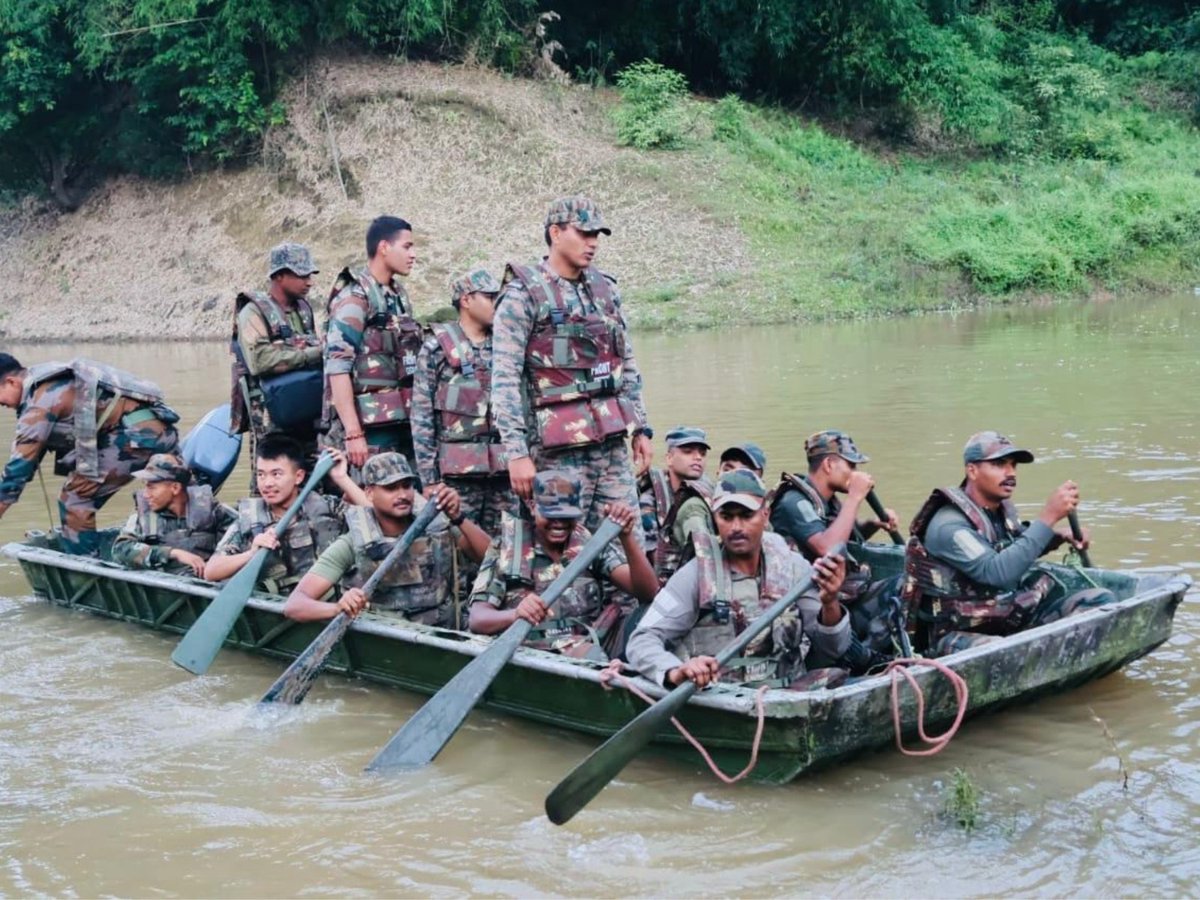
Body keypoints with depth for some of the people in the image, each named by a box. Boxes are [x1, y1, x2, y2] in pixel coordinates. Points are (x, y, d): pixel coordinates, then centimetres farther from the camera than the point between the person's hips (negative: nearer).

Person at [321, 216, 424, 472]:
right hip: (369, 428, -8)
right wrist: (353, 433, -22)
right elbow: (337, 369, -16)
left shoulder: (399, 296, 16)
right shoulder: (354, 297, -9)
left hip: (402, 423, 8)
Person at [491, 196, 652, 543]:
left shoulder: (606, 289, 14)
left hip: (613, 442, 6)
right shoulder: (523, 294, -6)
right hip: (560, 449, -6)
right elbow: (504, 380, -12)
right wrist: (517, 452, -18)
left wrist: (641, 428, 16)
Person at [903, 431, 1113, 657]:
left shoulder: (1002, 508, 5)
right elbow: (998, 572, -34)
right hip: (959, 633, -9)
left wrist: (1059, 536, 6)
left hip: (1007, 616, 9)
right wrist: (1049, 516, -33)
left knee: (1098, 599, 0)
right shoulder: (948, 526, -20)